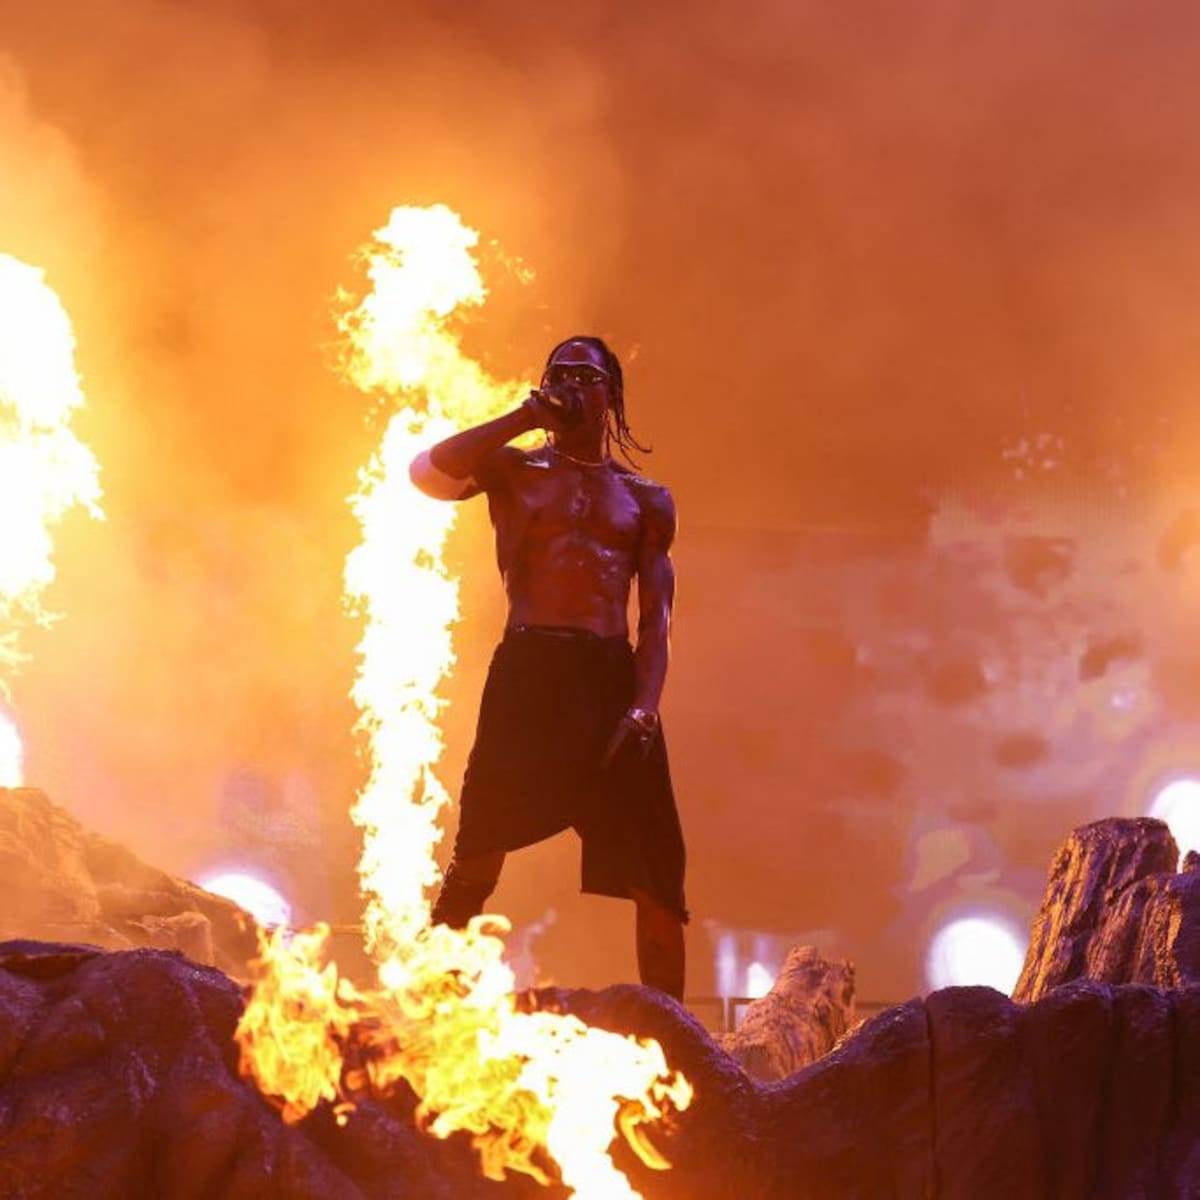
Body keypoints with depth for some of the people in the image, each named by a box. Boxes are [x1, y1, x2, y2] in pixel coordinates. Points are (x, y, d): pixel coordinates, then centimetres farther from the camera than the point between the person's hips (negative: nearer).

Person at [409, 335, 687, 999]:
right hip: (528, 672, -2)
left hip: (615, 678, 2)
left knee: (658, 881, -1)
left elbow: (656, 618, 8)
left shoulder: (647, 500, 17)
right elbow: (427, 472, -8)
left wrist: (643, 709, -7)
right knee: (476, 863, -7)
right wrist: (524, 417, -4)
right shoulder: (513, 470, 13)